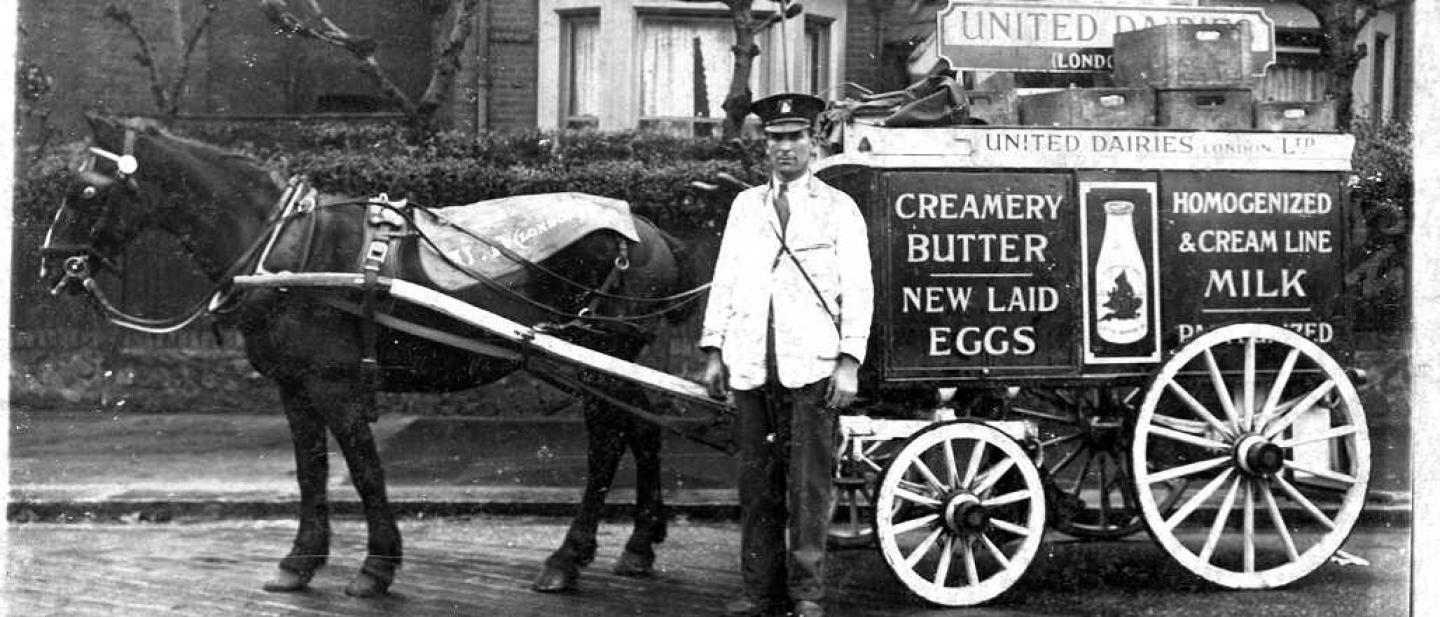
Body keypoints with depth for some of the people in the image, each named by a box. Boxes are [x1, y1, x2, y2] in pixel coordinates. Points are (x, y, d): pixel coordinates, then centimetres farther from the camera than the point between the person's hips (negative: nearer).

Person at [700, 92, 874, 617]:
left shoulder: (839, 209, 6)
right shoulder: (745, 205, 17)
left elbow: (857, 291, 1)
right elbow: (724, 281, 16)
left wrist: (849, 362, -8)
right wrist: (713, 352, 9)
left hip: (812, 365, -3)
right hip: (751, 366, 4)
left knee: (808, 480, -4)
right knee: (757, 480, 7)